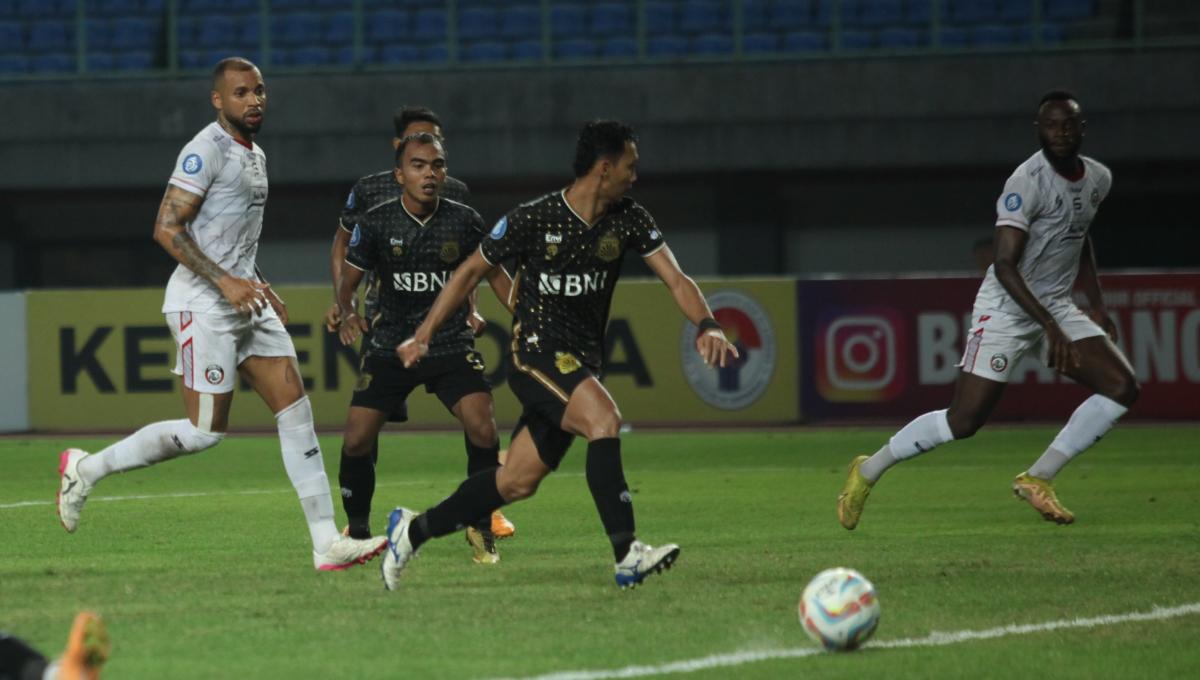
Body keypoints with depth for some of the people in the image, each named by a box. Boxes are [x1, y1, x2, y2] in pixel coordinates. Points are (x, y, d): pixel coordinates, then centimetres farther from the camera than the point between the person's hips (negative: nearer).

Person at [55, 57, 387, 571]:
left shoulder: (255, 157, 16)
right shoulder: (208, 151, -13)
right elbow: (167, 228, -19)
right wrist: (225, 282, -22)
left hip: (245, 301, 9)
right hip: (203, 305, -9)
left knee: (295, 409, 0)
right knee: (205, 431, -8)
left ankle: (326, 542, -1)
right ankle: (87, 469, 8)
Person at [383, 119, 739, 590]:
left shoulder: (629, 220, 2)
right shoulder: (534, 220, -12)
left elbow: (675, 279, -2)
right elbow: (472, 271, 0)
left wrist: (707, 326, -22)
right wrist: (423, 335, 1)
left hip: (584, 363, 6)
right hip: (535, 352, -6)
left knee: (518, 481, 5)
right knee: (604, 418, -30)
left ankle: (414, 530, 22)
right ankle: (628, 557, -35)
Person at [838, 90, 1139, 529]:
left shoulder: (1098, 180, 5)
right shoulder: (1028, 182, -20)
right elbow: (1005, 266, -24)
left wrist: (1097, 305, 18)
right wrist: (1052, 327, -28)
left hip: (1057, 306, 7)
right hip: (1007, 309, -7)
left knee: (1122, 387, -8)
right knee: (963, 421, -13)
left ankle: (1038, 479, -2)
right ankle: (868, 471, 8)